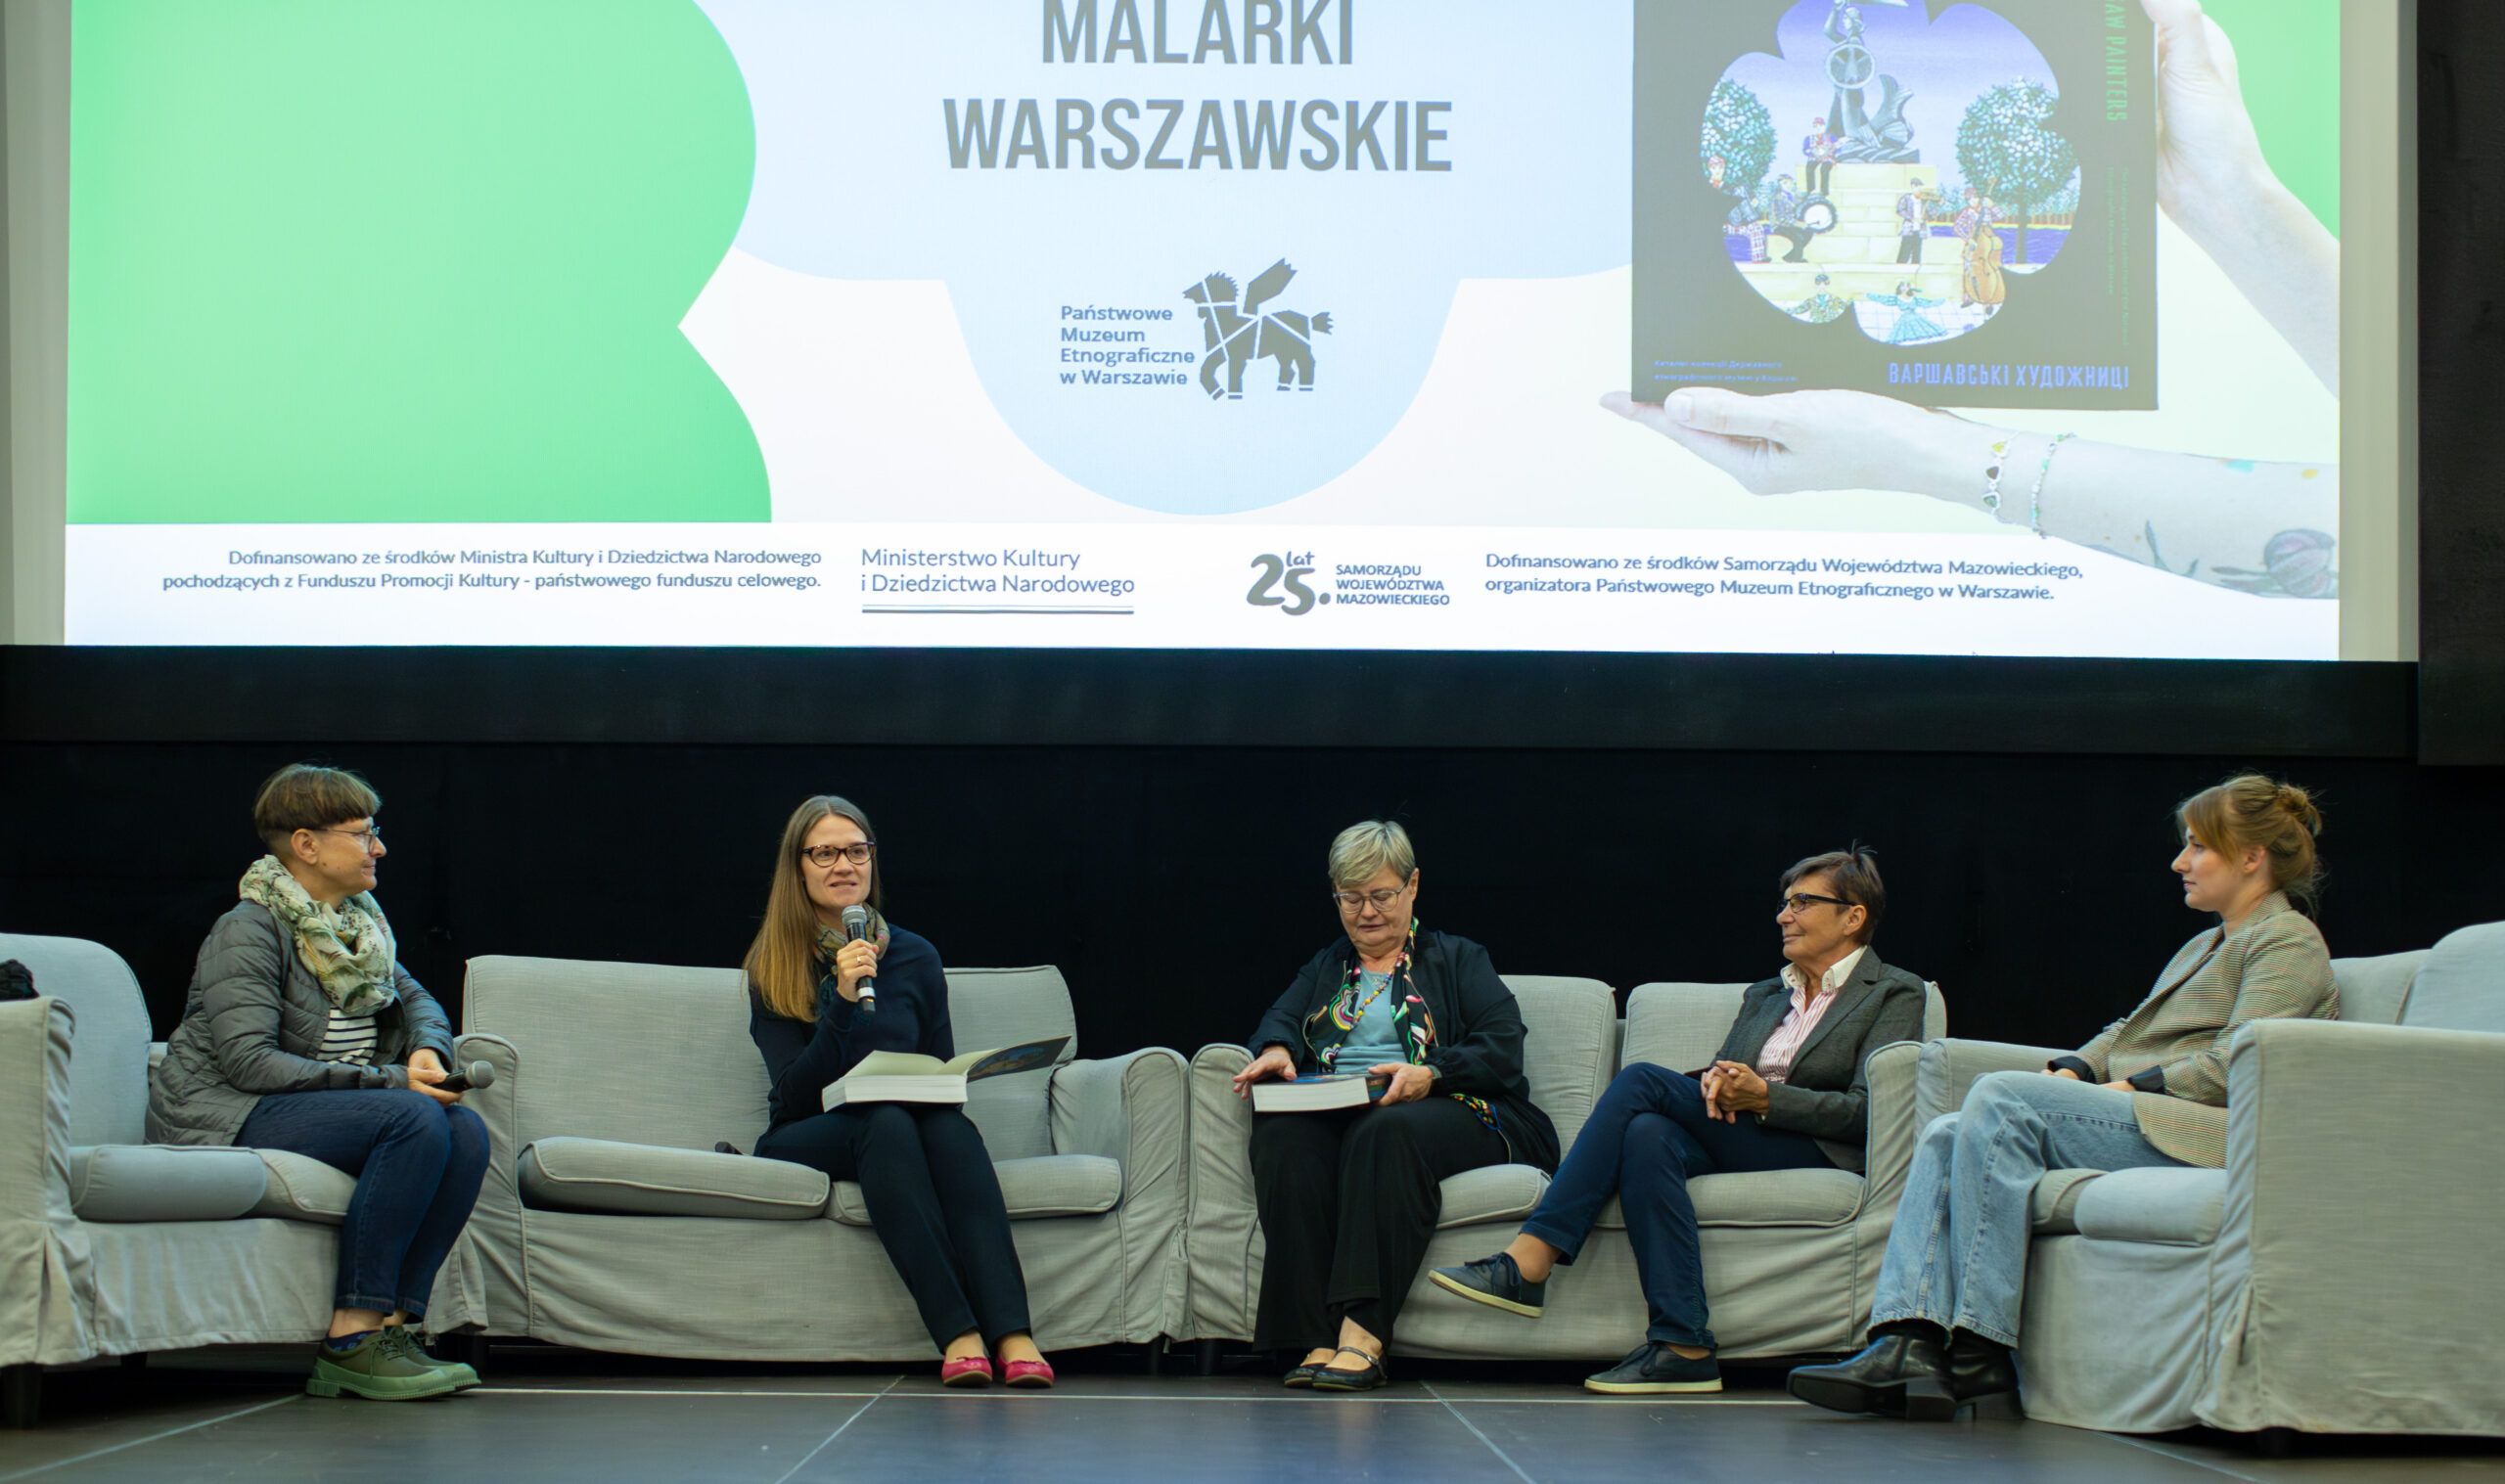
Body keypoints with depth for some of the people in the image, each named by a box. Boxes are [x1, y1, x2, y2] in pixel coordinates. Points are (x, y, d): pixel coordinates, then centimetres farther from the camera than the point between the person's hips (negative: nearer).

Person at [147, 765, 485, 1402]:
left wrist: (427, 1049, -4)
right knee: (415, 1120, -29)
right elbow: (250, 1061, -21)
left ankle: (391, 1325, -20)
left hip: (312, 1106, 8)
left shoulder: (357, 921, 14)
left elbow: (419, 1001, 23)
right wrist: (390, 1080, -24)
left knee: (466, 1132, -17)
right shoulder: (248, 930, -12)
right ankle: (350, 1339, -29)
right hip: (223, 1114, -8)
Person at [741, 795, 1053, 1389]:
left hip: (901, 1129, 2)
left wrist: (940, 1092, -9)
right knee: (888, 1121, -35)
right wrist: (841, 1000, -21)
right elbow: (795, 1094, -9)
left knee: (950, 1122, -33)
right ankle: (957, 1334, -48)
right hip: (803, 1145, -2)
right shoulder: (772, 968, 2)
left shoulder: (916, 958, 11)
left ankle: (1012, 1334, -50)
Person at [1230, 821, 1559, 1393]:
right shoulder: (1325, 968, 31)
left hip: (1449, 1112, -3)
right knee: (1281, 1134, -34)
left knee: (1387, 1131, -40)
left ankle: (1364, 1336, -48)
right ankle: (1316, 1340, -43)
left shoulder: (1457, 959, 20)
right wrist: (1275, 1050, -16)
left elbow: (1504, 1050, 3)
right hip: (1332, 1113, 3)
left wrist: (1431, 1072, -17)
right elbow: (1282, 1017, 10)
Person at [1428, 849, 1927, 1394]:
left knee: (1643, 1080, -22)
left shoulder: (1895, 995, 8)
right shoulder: (1764, 996, 29)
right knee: (1648, 1134, -30)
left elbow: (1867, 1112, -6)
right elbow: (1723, 1070, 18)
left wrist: (1764, 1096, -16)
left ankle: (1528, 1262, -29)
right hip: (1732, 1141, 6)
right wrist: (1714, 1082, -7)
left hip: (1820, 1155, -6)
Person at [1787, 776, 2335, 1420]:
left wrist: (2130, 1088, -12)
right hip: (2137, 1118, 9)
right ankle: (1911, 1345, -29)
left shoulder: (2288, 942, 2)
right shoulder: (2206, 946, 32)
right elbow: (2127, 1032, 28)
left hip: (2205, 1132, -9)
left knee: (2001, 1097, -26)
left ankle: (1983, 1350, -28)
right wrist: (2072, 1072, 8)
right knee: (1948, 1135, -12)